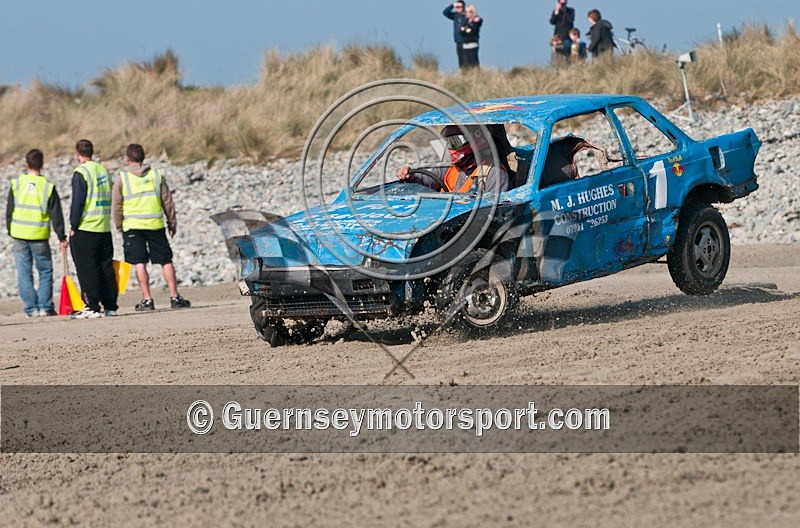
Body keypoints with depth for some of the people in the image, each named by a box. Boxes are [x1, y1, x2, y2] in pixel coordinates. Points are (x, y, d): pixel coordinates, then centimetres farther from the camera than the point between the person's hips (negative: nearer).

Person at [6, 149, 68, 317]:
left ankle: (31, 308, 3)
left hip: (19, 234, 1)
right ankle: (45, 307, 4)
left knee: (24, 273, 6)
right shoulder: (48, 187, -5)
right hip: (39, 237, -1)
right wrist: (61, 237, 4)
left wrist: (10, 232, 17)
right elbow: (56, 214, -3)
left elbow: (9, 210, 5)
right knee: (45, 271, 11)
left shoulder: (16, 184, -1)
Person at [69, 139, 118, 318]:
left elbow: (77, 203, -13)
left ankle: (92, 307, -7)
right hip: (105, 228, 7)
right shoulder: (103, 170, 12)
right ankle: (110, 306, 11)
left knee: (87, 270, -4)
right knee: (106, 268, 9)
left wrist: (73, 226, -7)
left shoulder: (81, 173, -10)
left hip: (85, 229, -7)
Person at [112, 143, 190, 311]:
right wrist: (172, 222, 17)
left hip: (132, 226, -2)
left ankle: (147, 299, -4)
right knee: (166, 261, 7)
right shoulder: (156, 175, 4)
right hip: (155, 224, 2)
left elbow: (116, 206, -1)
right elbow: (167, 201, 8)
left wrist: (119, 225, 12)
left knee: (139, 263, 0)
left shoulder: (122, 178, -2)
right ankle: (174, 297, 6)